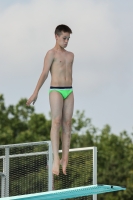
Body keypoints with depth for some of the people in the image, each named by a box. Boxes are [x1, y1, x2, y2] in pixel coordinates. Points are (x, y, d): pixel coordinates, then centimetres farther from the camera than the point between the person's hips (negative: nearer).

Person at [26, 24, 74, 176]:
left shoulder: (70, 55, 17)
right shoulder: (52, 53, -2)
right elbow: (44, 73, -7)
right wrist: (35, 93, -12)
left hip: (69, 91, 6)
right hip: (56, 90, -6)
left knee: (67, 124, 2)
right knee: (56, 122, -14)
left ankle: (65, 159, 3)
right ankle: (56, 159, -20)